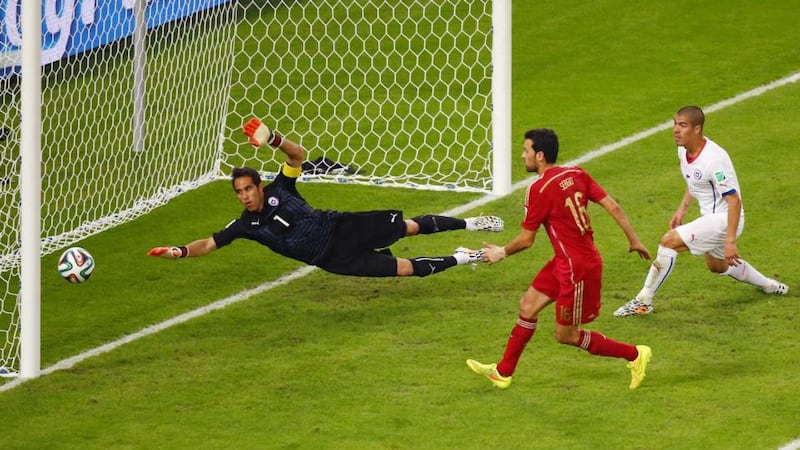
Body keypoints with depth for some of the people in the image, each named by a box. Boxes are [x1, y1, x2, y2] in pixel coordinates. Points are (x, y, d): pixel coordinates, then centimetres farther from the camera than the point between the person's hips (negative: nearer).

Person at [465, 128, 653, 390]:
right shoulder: (576, 174, 2)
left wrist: (502, 252, 8)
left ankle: (634, 354, 11)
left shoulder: (539, 189, -19)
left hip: (578, 268, -9)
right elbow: (612, 207, 1)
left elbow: (526, 240, -11)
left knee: (566, 335, 5)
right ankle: (503, 372, 23)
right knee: (528, 304, 15)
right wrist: (634, 240, 9)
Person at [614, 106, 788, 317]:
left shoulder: (714, 159, -29)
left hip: (725, 219, -10)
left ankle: (643, 301, -12)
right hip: (710, 215, 10)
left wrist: (730, 241, -31)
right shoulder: (684, 151, -2)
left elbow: (734, 200, -28)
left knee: (669, 241, -21)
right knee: (716, 265, 31)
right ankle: (770, 286, 51)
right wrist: (682, 209, 11)